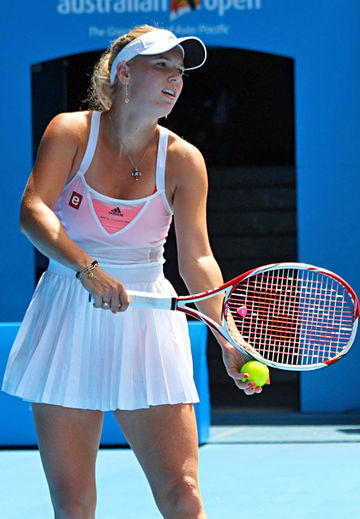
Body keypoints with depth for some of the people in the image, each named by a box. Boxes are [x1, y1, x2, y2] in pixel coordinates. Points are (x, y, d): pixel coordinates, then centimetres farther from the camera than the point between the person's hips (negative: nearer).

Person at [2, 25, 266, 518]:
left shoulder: (183, 160, 1)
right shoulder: (72, 131, -1)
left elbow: (197, 259, -4)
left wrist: (229, 344, -16)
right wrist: (87, 268, -28)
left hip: (146, 321, 1)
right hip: (68, 320, 0)